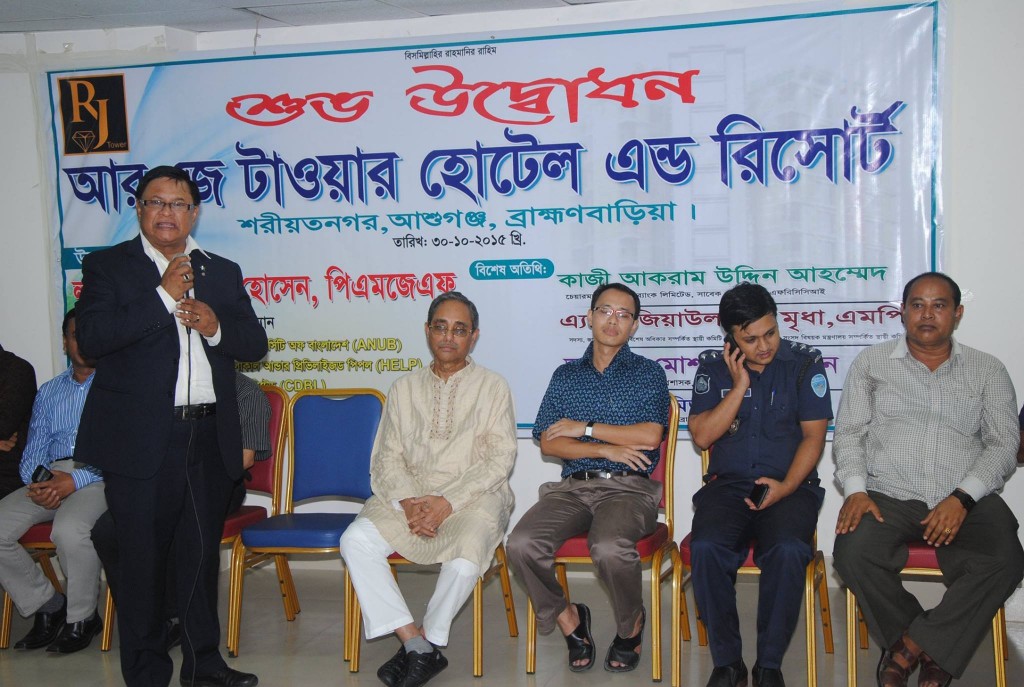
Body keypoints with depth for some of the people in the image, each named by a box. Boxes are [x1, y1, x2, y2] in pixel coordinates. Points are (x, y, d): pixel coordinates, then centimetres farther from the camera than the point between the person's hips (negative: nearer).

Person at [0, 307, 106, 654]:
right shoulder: (48, 392, 24)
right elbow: (33, 452, 18)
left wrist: (77, 480, -18)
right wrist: (37, 483, -6)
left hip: (98, 478, -6)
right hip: (49, 479, 6)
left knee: (69, 530, -35)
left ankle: (81, 619, -10)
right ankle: (47, 606, 2)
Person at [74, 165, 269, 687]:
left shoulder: (223, 272, 13)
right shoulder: (107, 266, 2)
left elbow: (255, 344, 11)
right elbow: (91, 337, -13)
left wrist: (216, 326, -10)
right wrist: (163, 296, -15)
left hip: (210, 440, 4)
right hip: (141, 442, -4)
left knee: (202, 555, 14)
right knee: (142, 560, 4)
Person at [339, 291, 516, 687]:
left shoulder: (492, 387, 7)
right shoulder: (405, 388, 16)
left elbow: (500, 459, -3)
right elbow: (387, 457, 9)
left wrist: (448, 502, -15)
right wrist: (408, 502, -12)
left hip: (473, 496, -3)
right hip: (408, 494, 3)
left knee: (464, 561, -33)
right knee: (356, 540, -24)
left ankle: (424, 640, -6)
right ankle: (417, 646, -17)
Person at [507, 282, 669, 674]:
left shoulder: (648, 374, 10)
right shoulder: (566, 376, 17)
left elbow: (650, 436, -5)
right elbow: (548, 444, 6)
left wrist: (585, 428, -3)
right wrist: (606, 449, -7)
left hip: (628, 486, -3)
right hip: (573, 486, 3)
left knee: (609, 547, -35)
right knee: (522, 544, -26)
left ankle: (631, 625, -2)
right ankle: (567, 618, 2)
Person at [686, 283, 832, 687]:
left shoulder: (804, 364, 4)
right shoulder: (713, 368, 8)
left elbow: (813, 436, 1)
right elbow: (702, 436, -1)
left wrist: (786, 487, -14)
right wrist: (740, 385, -8)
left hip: (790, 486, -1)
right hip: (727, 485, 1)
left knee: (789, 550, -33)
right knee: (706, 547, -30)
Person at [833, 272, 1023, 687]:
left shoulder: (987, 371, 14)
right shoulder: (871, 363, 14)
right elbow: (849, 433, 9)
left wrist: (962, 498, -12)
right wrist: (855, 490, -10)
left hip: (967, 500, 1)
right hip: (889, 495, 0)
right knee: (853, 552, -31)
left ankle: (907, 648, -14)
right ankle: (932, 652, -6)